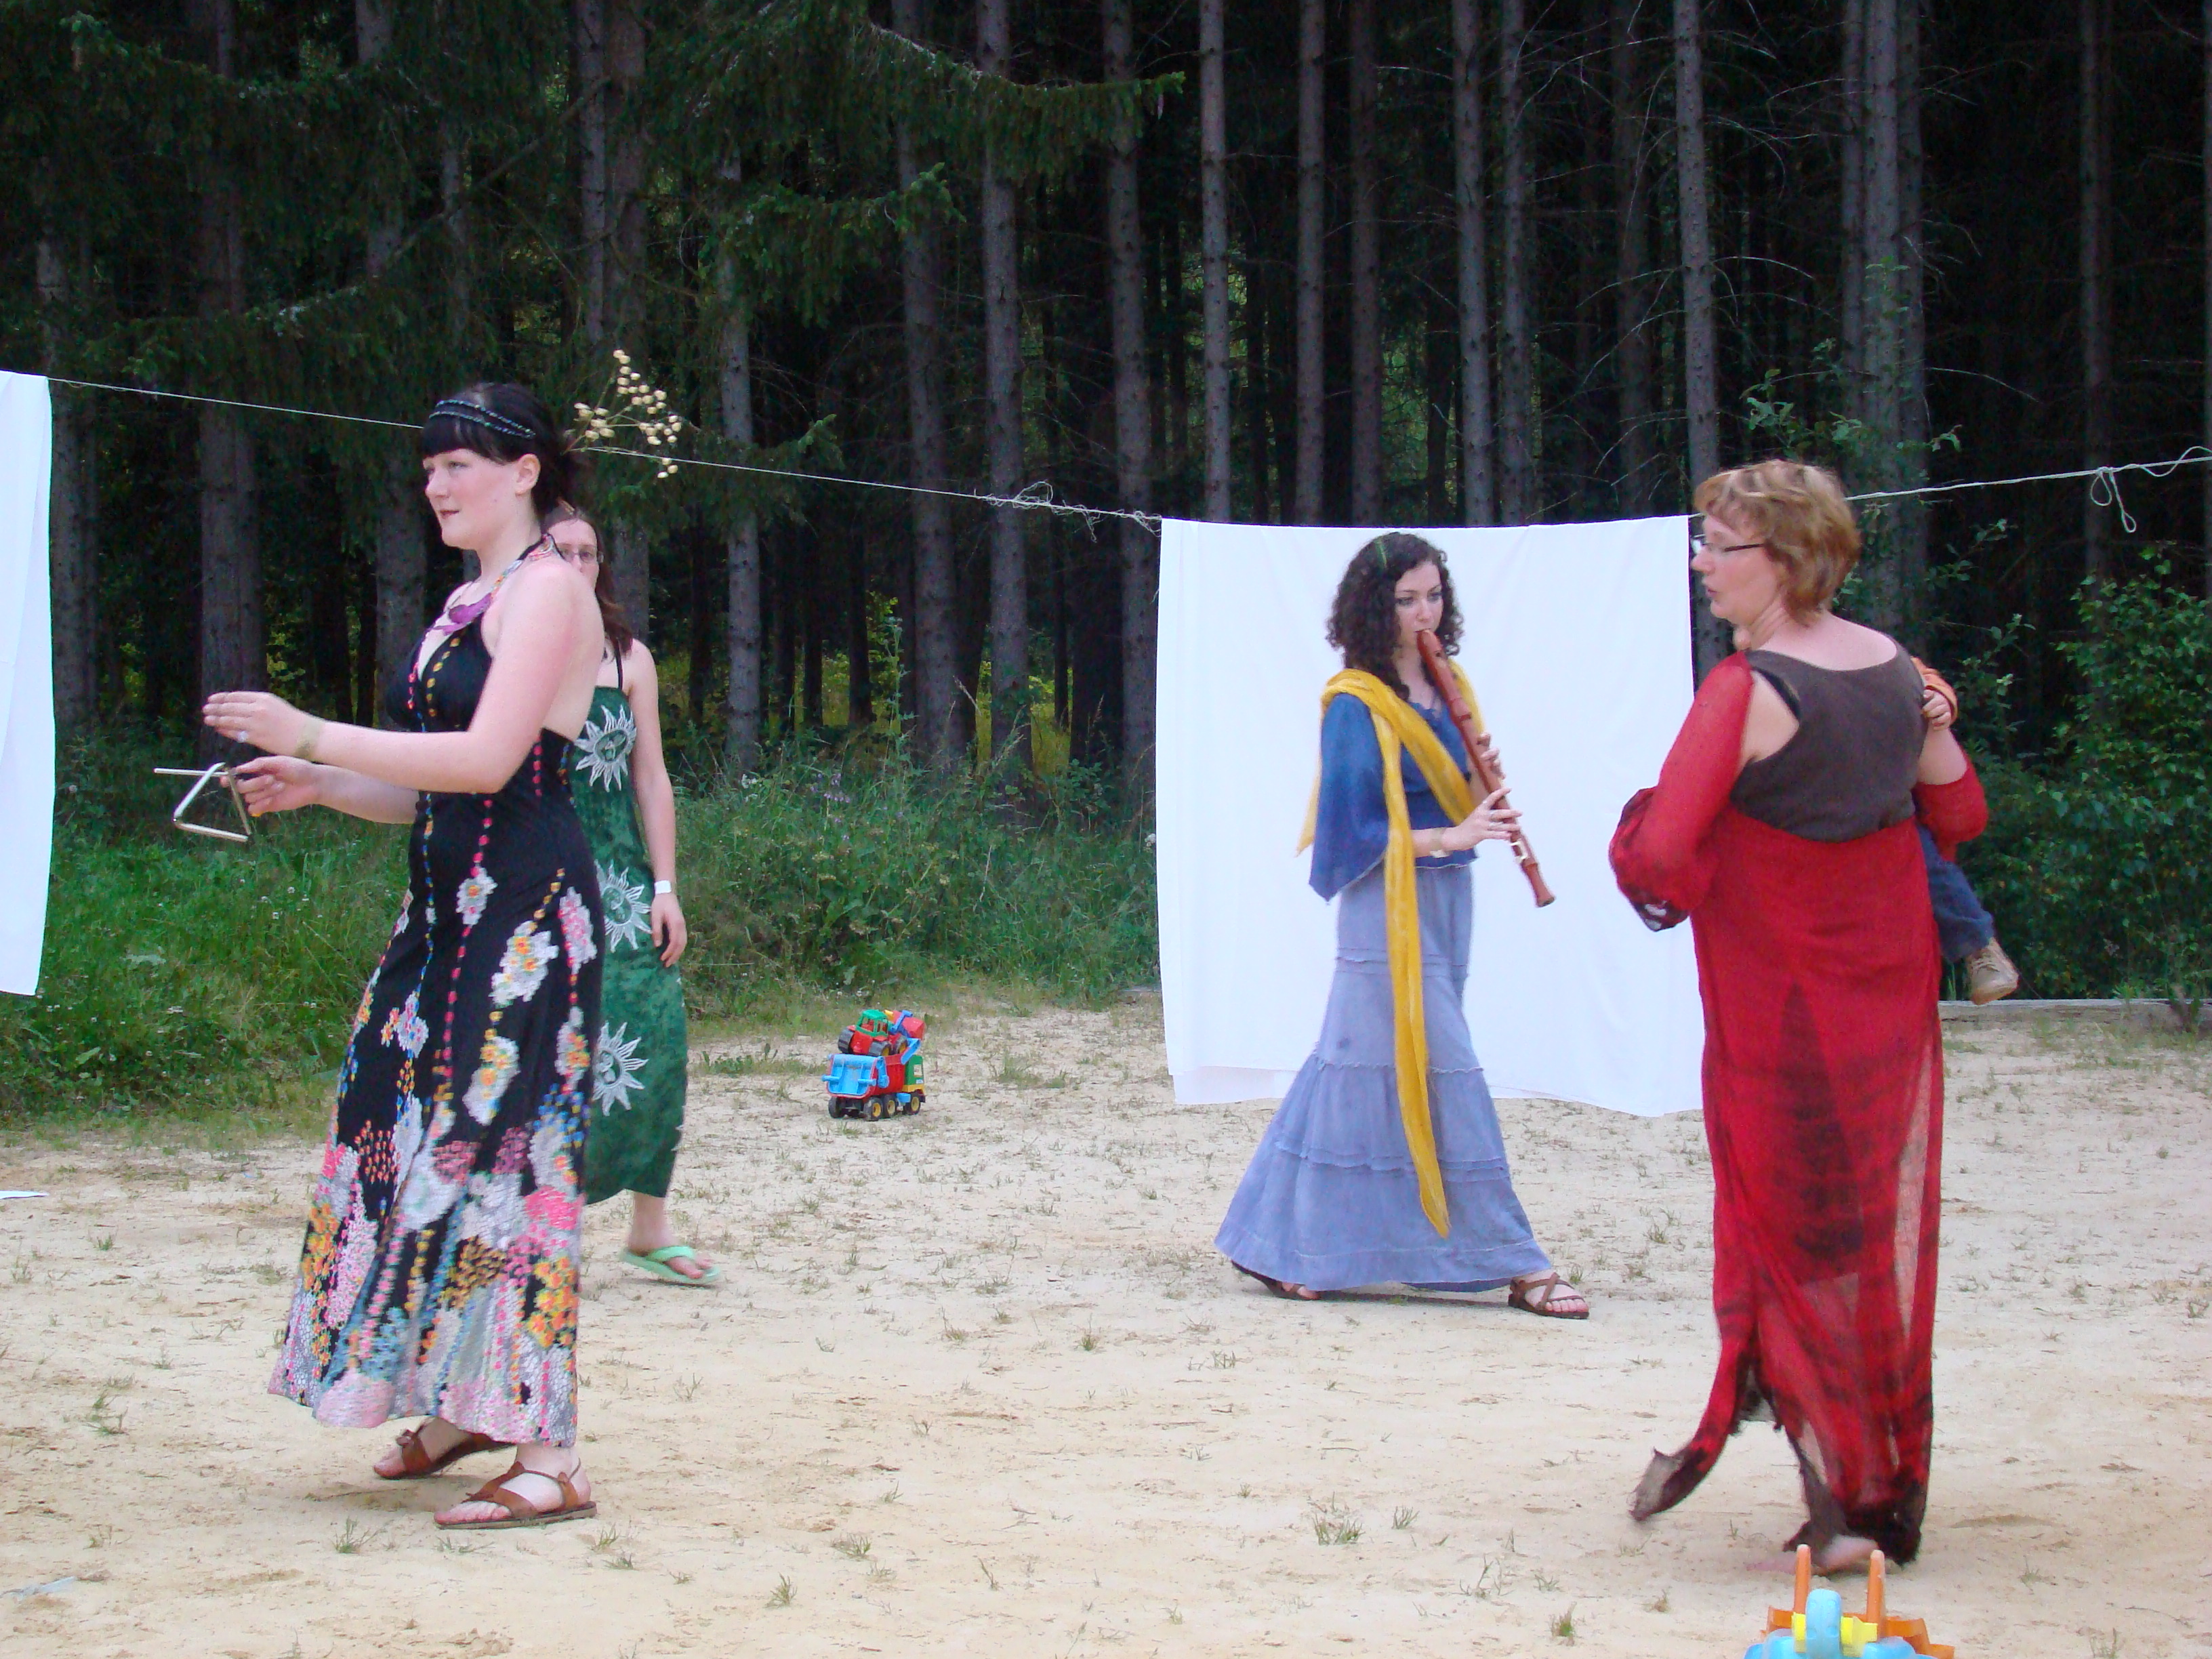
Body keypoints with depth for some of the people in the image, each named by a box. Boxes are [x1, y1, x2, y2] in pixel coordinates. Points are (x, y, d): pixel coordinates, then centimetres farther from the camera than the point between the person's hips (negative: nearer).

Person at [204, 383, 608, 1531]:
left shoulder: (548, 591, -9)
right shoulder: (465, 603, 19)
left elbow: (487, 758, -20)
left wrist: (315, 737, -17)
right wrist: (315, 786, 7)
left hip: (526, 911, -9)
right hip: (450, 910, 9)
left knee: (501, 1149, -11)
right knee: (417, 1135, 9)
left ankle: (547, 1454, -10)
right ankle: (460, 1404, 20)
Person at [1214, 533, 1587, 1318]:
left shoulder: (1442, 688, 13)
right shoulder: (1355, 704, -9)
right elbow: (1354, 827, -12)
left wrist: (1491, 815, 0)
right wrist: (1449, 837, -21)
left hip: (1444, 900, 8)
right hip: (1389, 908, -8)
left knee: (1354, 1070, 11)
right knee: (1443, 1075, -7)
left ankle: (1274, 1244, 18)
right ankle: (1514, 1264, -4)